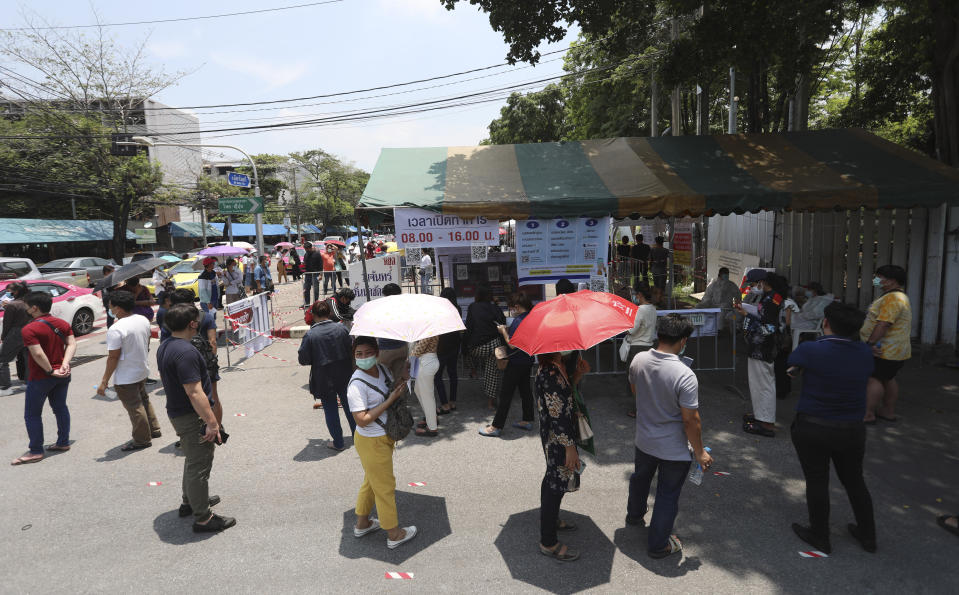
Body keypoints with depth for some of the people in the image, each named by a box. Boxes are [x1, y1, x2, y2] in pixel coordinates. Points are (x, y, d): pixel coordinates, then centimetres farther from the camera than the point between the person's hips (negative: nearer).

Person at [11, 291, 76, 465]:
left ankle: (36, 451, 9)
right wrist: (65, 364, -10)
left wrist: (50, 371, -15)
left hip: (40, 377, -6)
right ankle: (63, 442, 24)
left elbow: (38, 354, -25)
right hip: (62, 376, 7)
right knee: (60, 408, 17)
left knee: (32, 414, 6)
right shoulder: (63, 324, 3)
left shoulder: (29, 329, -18)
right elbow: (72, 344, -3)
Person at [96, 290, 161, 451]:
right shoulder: (144, 320, -1)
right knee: (144, 400, 25)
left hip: (126, 378, -8)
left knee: (135, 408, 5)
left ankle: (142, 440, 17)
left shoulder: (116, 330, -25)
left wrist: (104, 381, -15)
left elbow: (113, 358, -23)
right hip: (143, 371, 8)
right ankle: (154, 430, 36)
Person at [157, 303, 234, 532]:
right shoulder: (186, 352, -26)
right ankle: (203, 518, 10)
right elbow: (195, 392, -29)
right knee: (199, 466, 0)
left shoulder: (164, 347, 7)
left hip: (176, 412, 10)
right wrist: (212, 422, -25)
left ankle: (190, 502, 42)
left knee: (192, 460, 26)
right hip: (193, 417, -10)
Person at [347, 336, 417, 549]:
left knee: (371, 481, 24)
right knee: (385, 487, 8)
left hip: (385, 436, 8)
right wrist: (390, 400, -28)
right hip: (371, 442, -8)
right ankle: (394, 534, 27)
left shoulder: (381, 368, -3)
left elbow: (394, 388, 16)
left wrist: (399, 383, -7)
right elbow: (362, 420, -27)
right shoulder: (357, 385, -26)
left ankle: (362, 524, 45)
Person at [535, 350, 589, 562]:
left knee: (552, 479, 26)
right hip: (557, 439, -10)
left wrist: (577, 374, 0)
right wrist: (569, 447, -22)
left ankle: (549, 520, 48)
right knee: (556, 483, 2)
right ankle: (548, 543, 17)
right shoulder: (550, 373, -28)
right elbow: (557, 413, -27)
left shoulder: (555, 367, 3)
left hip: (552, 436, 10)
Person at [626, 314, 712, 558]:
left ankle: (635, 515, 58)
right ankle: (658, 545, 32)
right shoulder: (685, 376, -30)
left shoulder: (638, 361, -13)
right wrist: (699, 451, -10)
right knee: (668, 496, 15)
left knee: (640, 478, 31)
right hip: (674, 449, -6)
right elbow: (691, 420, -23)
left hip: (644, 440, 6)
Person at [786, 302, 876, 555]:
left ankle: (820, 537, 24)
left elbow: (791, 369, -1)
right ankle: (868, 536, 36)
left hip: (813, 429, -4)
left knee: (817, 482, 9)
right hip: (852, 430, 4)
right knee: (854, 481, 21)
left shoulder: (810, 350, -18)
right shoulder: (865, 353, -4)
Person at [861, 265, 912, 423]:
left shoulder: (892, 299, -20)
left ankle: (868, 414, -7)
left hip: (885, 351, -11)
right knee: (888, 379, 17)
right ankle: (889, 411, 26)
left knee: (873, 379, -9)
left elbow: (883, 324, -27)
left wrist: (870, 343, -25)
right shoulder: (899, 297, 19)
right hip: (895, 350, 11)